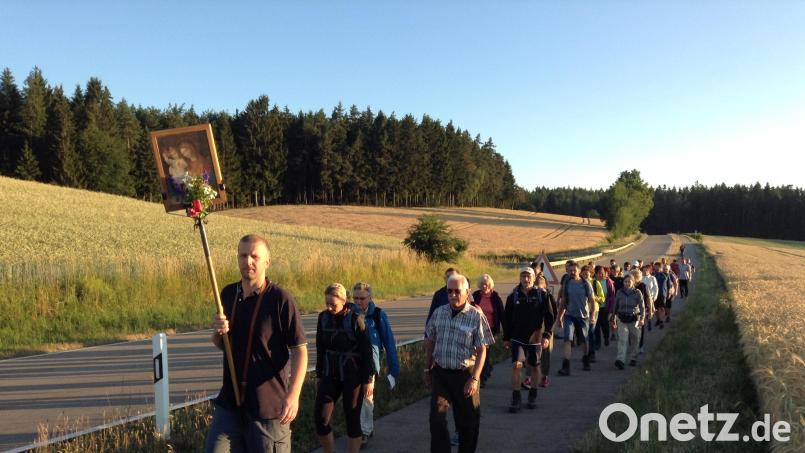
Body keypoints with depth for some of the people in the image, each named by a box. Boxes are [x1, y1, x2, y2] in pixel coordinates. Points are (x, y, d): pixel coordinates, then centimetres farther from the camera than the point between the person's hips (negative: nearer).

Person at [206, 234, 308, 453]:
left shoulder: (281, 299, -13)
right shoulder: (228, 294, 5)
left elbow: (300, 350, -12)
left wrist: (293, 394, -23)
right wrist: (218, 332, -6)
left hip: (269, 406, -5)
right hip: (230, 402, 5)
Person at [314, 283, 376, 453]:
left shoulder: (355, 319, -14)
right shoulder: (323, 318, -1)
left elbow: (367, 351, -11)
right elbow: (320, 349, 9)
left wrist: (368, 379, -9)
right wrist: (319, 374, 13)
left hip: (353, 377, -4)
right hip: (330, 375, 4)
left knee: (352, 419, 5)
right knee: (320, 418, 0)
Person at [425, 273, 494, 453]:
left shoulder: (476, 316, -9)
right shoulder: (438, 313, 2)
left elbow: (482, 351, -9)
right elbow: (429, 342, 12)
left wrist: (474, 379, -15)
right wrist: (427, 370, 14)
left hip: (465, 375, -2)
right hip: (440, 373, 3)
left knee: (467, 422, 10)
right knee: (437, 419, -5)